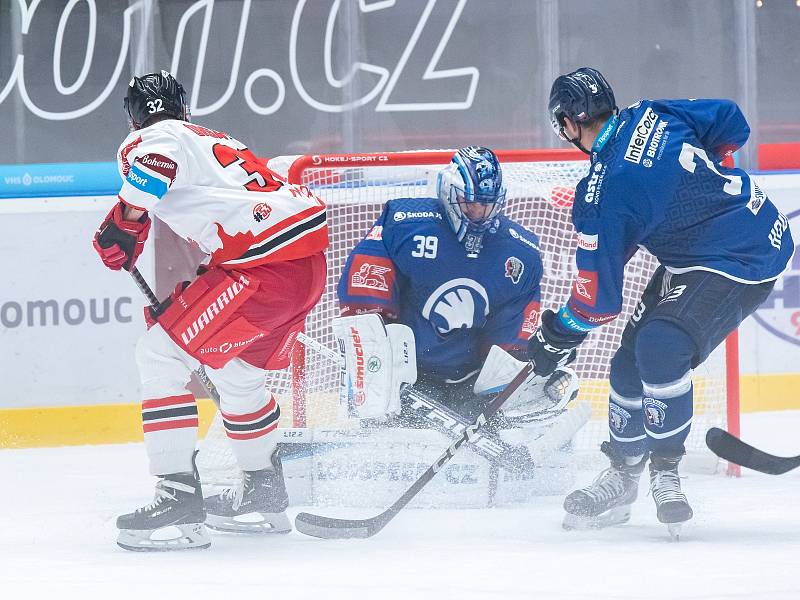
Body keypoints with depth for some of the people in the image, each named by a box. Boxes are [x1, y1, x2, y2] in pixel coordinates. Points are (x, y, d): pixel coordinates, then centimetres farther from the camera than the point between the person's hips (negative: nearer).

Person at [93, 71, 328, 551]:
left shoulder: (152, 138, 3)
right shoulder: (216, 143, 31)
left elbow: (150, 171, -20)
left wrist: (121, 227, -6)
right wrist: (180, 303, 36)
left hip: (265, 262, -9)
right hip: (310, 262, 9)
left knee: (161, 354, -7)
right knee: (235, 369, 28)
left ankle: (180, 501, -13)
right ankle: (265, 496, 40)